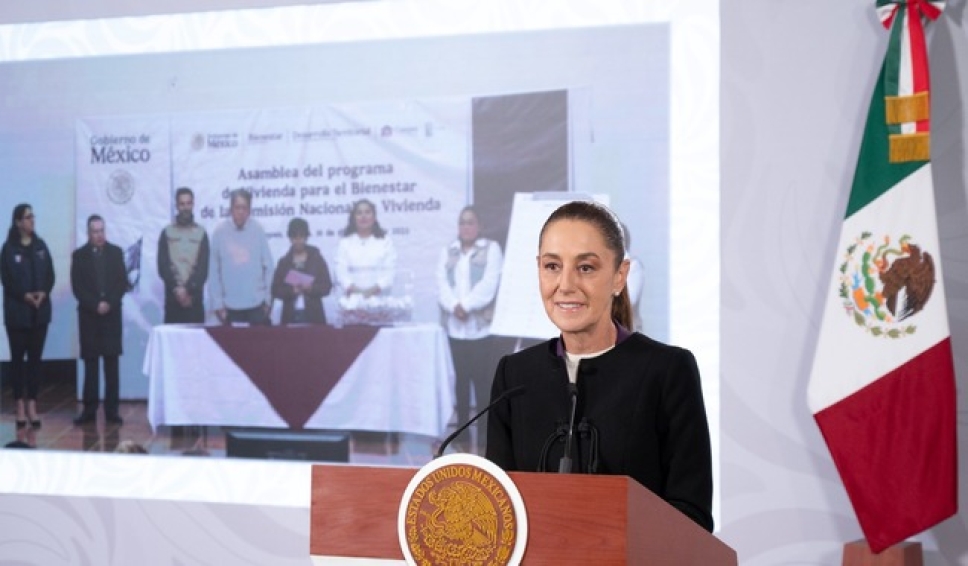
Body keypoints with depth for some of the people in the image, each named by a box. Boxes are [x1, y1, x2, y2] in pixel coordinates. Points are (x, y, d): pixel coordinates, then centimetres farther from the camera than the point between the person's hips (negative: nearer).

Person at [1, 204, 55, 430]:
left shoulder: (40, 246, 8)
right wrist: (24, 295, -18)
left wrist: (43, 293, -12)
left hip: (40, 310, 3)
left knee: (35, 357, 3)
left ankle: (32, 405, 7)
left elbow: (50, 274, 6)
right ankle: (20, 407, 5)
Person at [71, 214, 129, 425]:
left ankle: (112, 409, 1)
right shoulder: (79, 255, 4)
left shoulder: (116, 252, 7)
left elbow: (123, 283, 3)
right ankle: (89, 409, 2)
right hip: (89, 315, -1)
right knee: (90, 364, 0)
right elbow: (77, 287, -1)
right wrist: (95, 305, -13)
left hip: (112, 314, 1)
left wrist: (109, 303, -11)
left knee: (112, 363, 0)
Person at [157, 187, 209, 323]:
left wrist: (188, 289, -13)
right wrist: (177, 289, -11)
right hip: (173, 296, 0)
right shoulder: (167, 233, 8)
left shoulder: (201, 233, 7)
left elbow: (203, 268, -1)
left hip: (194, 296, 0)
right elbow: (163, 266, 1)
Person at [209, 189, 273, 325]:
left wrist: (268, 299, 1)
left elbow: (268, 265, 2)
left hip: (257, 303, 0)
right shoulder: (220, 232, -5)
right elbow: (214, 271, -1)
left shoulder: (258, 230, -3)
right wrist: (217, 303, -2)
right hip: (230, 305, 0)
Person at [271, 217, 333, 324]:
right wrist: (291, 291, -13)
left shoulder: (317, 259, 7)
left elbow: (327, 286, 3)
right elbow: (276, 290, 5)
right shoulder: (284, 262, 10)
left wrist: (311, 288, -15)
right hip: (291, 315, 1)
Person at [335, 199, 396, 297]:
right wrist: (352, 289, -17)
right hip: (353, 298, 0)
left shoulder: (385, 241, 10)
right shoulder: (345, 242, 11)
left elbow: (390, 270, -1)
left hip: (379, 297, 0)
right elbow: (341, 270, 0)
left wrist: (373, 290, -16)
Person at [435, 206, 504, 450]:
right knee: (461, 376, 5)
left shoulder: (491, 248, 4)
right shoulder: (448, 252, 16)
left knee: (482, 377, -6)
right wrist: (454, 306, -13)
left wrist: (467, 305, -16)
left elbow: (489, 283, -8)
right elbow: (442, 283, 5)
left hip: (481, 324, -3)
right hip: (455, 325, 4)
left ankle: (484, 429, -1)